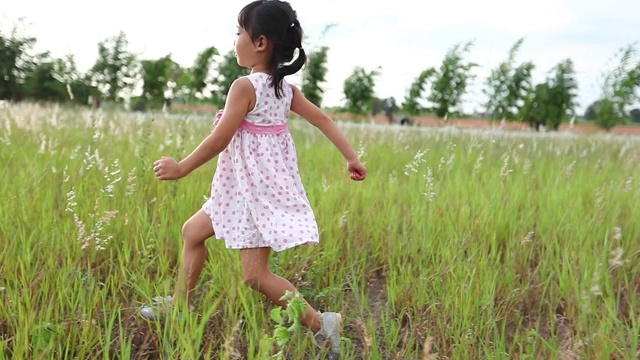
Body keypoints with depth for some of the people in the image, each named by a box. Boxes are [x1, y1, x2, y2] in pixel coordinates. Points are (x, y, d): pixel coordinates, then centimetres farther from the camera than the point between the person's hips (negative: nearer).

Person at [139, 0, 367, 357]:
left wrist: (182, 168, -7)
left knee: (256, 274, -4)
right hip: (247, 187, 9)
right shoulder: (286, 87, 5)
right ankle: (180, 305, 32)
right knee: (193, 231, 20)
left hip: (256, 189, -9)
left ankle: (321, 323, -1)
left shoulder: (245, 87, -19)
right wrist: (352, 158, 8)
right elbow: (323, 120, 4)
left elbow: (219, 140, -18)